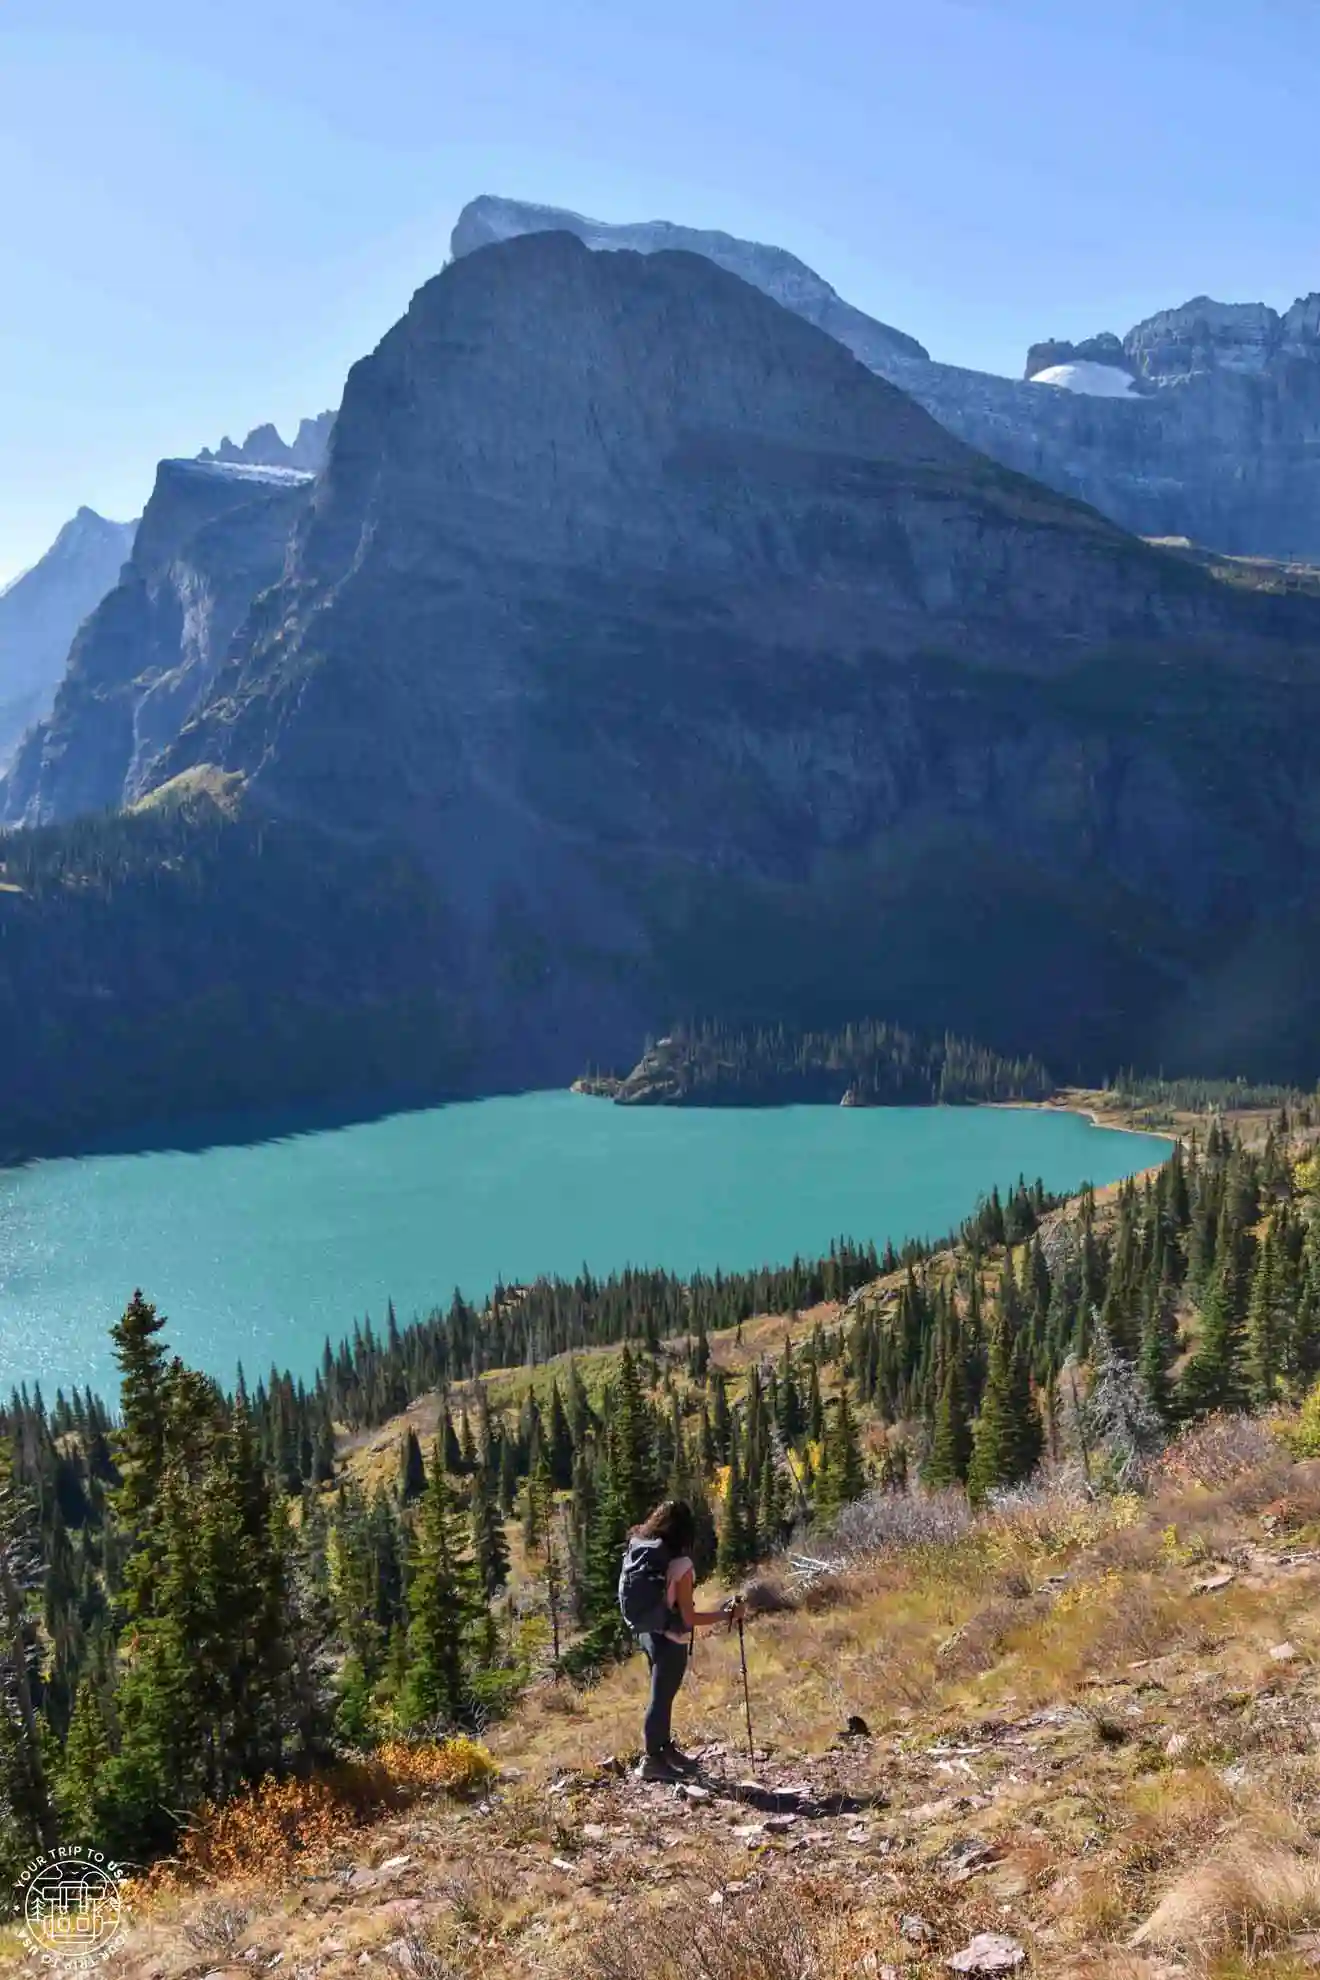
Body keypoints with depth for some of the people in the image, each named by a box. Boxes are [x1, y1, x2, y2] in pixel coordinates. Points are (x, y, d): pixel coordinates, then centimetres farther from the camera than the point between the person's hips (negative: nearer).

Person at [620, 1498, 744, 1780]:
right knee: (661, 1698, 9)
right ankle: (652, 1760, 22)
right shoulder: (680, 1564, -24)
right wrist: (728, 1614, -12)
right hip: (670, 1640, -7)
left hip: (646, 1632, 7)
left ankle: (665, 1749, 38)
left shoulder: (638, 1551, -5)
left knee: (662, 1694, 22)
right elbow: (689, 1618, -20)